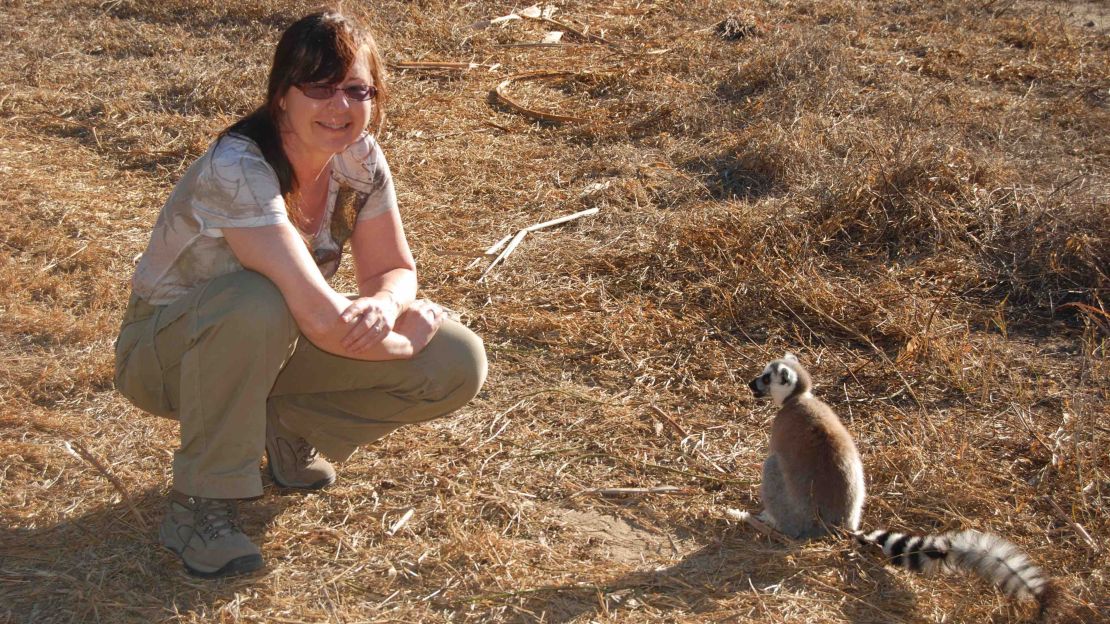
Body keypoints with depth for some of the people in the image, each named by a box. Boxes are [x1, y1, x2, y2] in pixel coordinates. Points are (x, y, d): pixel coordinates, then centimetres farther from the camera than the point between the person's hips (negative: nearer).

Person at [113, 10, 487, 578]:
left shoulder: (360, 158, -12)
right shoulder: (237, 170, -32)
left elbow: (394, 270, -4)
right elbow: (323, 320, -39)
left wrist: (384, 305, -28)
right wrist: (410, 333, -22)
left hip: (271, 348, 6)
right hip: (164, 352, -6)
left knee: (458, 367, -14)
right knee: (257, 302, -42)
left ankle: (289, 430, 9)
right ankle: (200, 504, -21)